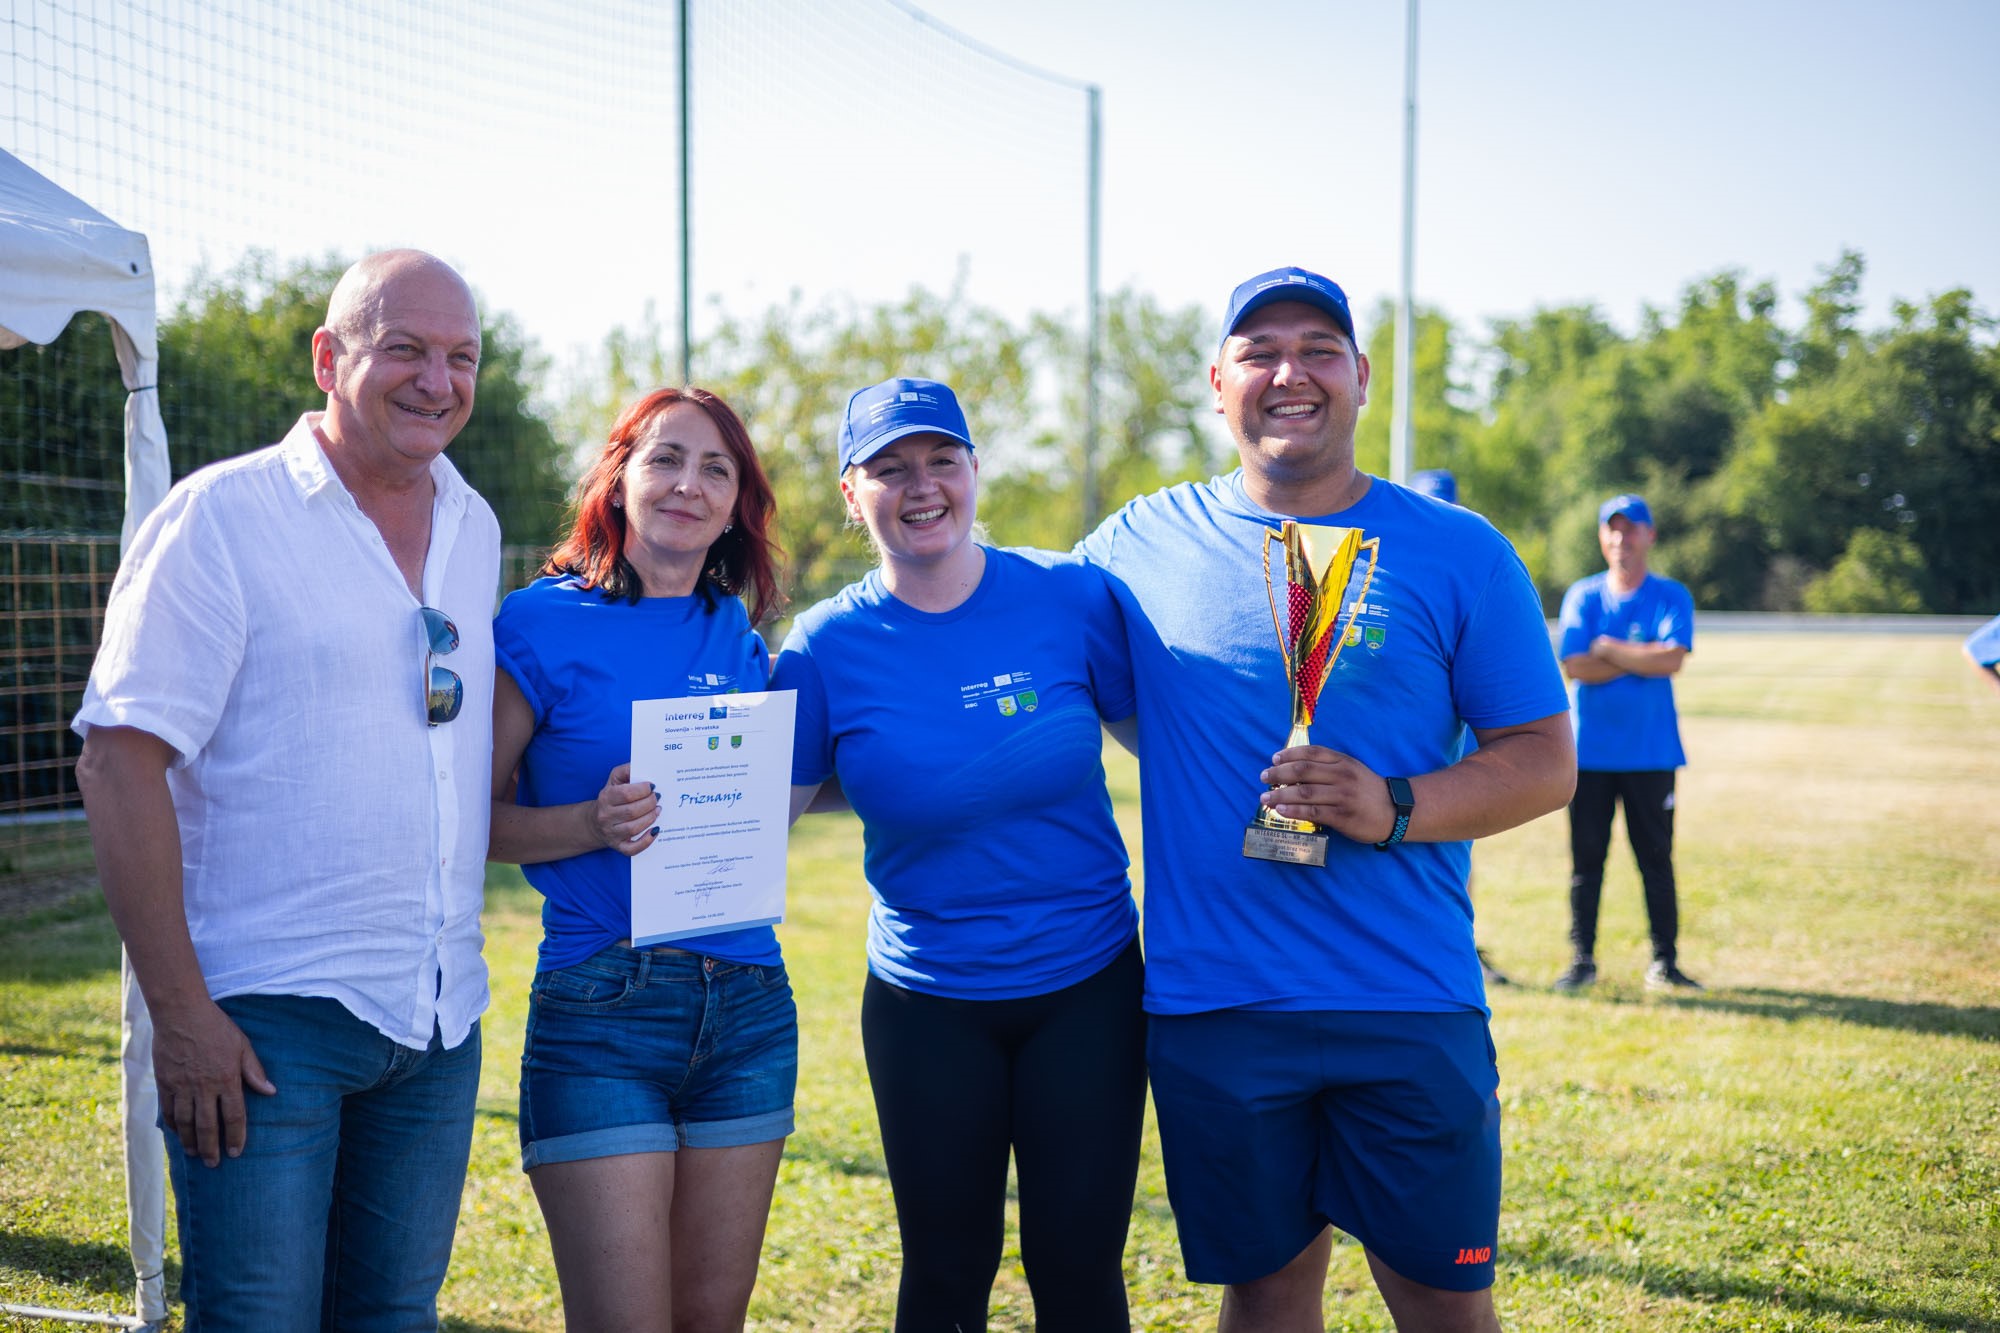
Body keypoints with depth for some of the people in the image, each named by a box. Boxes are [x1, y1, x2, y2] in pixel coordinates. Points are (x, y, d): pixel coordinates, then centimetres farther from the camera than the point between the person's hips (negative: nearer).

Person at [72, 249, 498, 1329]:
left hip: (440, 1021, 6)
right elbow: (119, 762, -12)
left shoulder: (475, 529, 12)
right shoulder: (221, 516, -7)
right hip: (267, 1016, -6)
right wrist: (178, 1009, -16)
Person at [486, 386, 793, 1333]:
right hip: (600, 1012, -5)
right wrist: (594, 824, -21)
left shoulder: (737, 639, 11)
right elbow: (471, 815, -5)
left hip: (748, 1005, 5)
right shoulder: (544, 624, -4)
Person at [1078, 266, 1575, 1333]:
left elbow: (1544, 762, 1)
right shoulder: (1140, 544, 5)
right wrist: (1210, 788, 7)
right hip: (1210, 1001, 1)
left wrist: (1397, 807, -16)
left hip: (1412, 1005, -1)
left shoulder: (1459, 553, 2)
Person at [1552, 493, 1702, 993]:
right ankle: (1581, 960, 11)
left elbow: (1672, 659, -13)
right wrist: (1642, 658, -11)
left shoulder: (1672, 597, 3)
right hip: (1590, 751, 1)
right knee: (1586, 858, 4)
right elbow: (1573, 667, -8)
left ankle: (1665, 962, 9)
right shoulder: (1582, 596, 5)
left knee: (1656, 857, 3)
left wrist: (1609, 649, -9)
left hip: (1651, 751, -1)